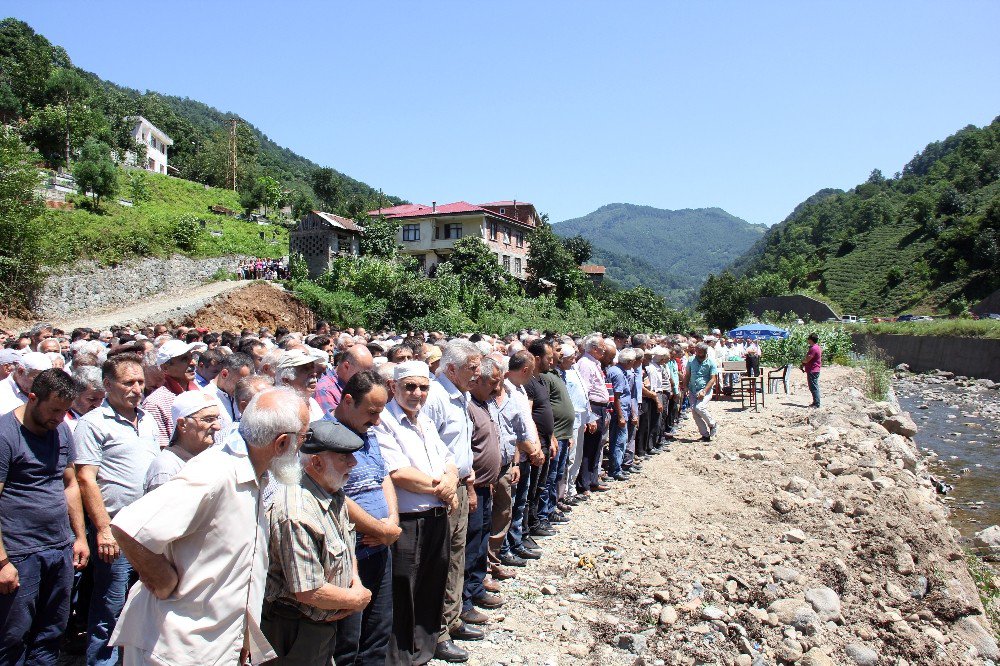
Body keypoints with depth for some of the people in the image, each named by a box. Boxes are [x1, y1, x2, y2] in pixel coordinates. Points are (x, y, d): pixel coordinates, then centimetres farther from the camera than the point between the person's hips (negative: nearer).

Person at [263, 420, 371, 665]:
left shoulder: (335, 495, 1)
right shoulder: (298, 515, -30)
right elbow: (309, 592, -29)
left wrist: (355, 581, -2)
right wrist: (358, 599, -13)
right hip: (295, 632, -9)